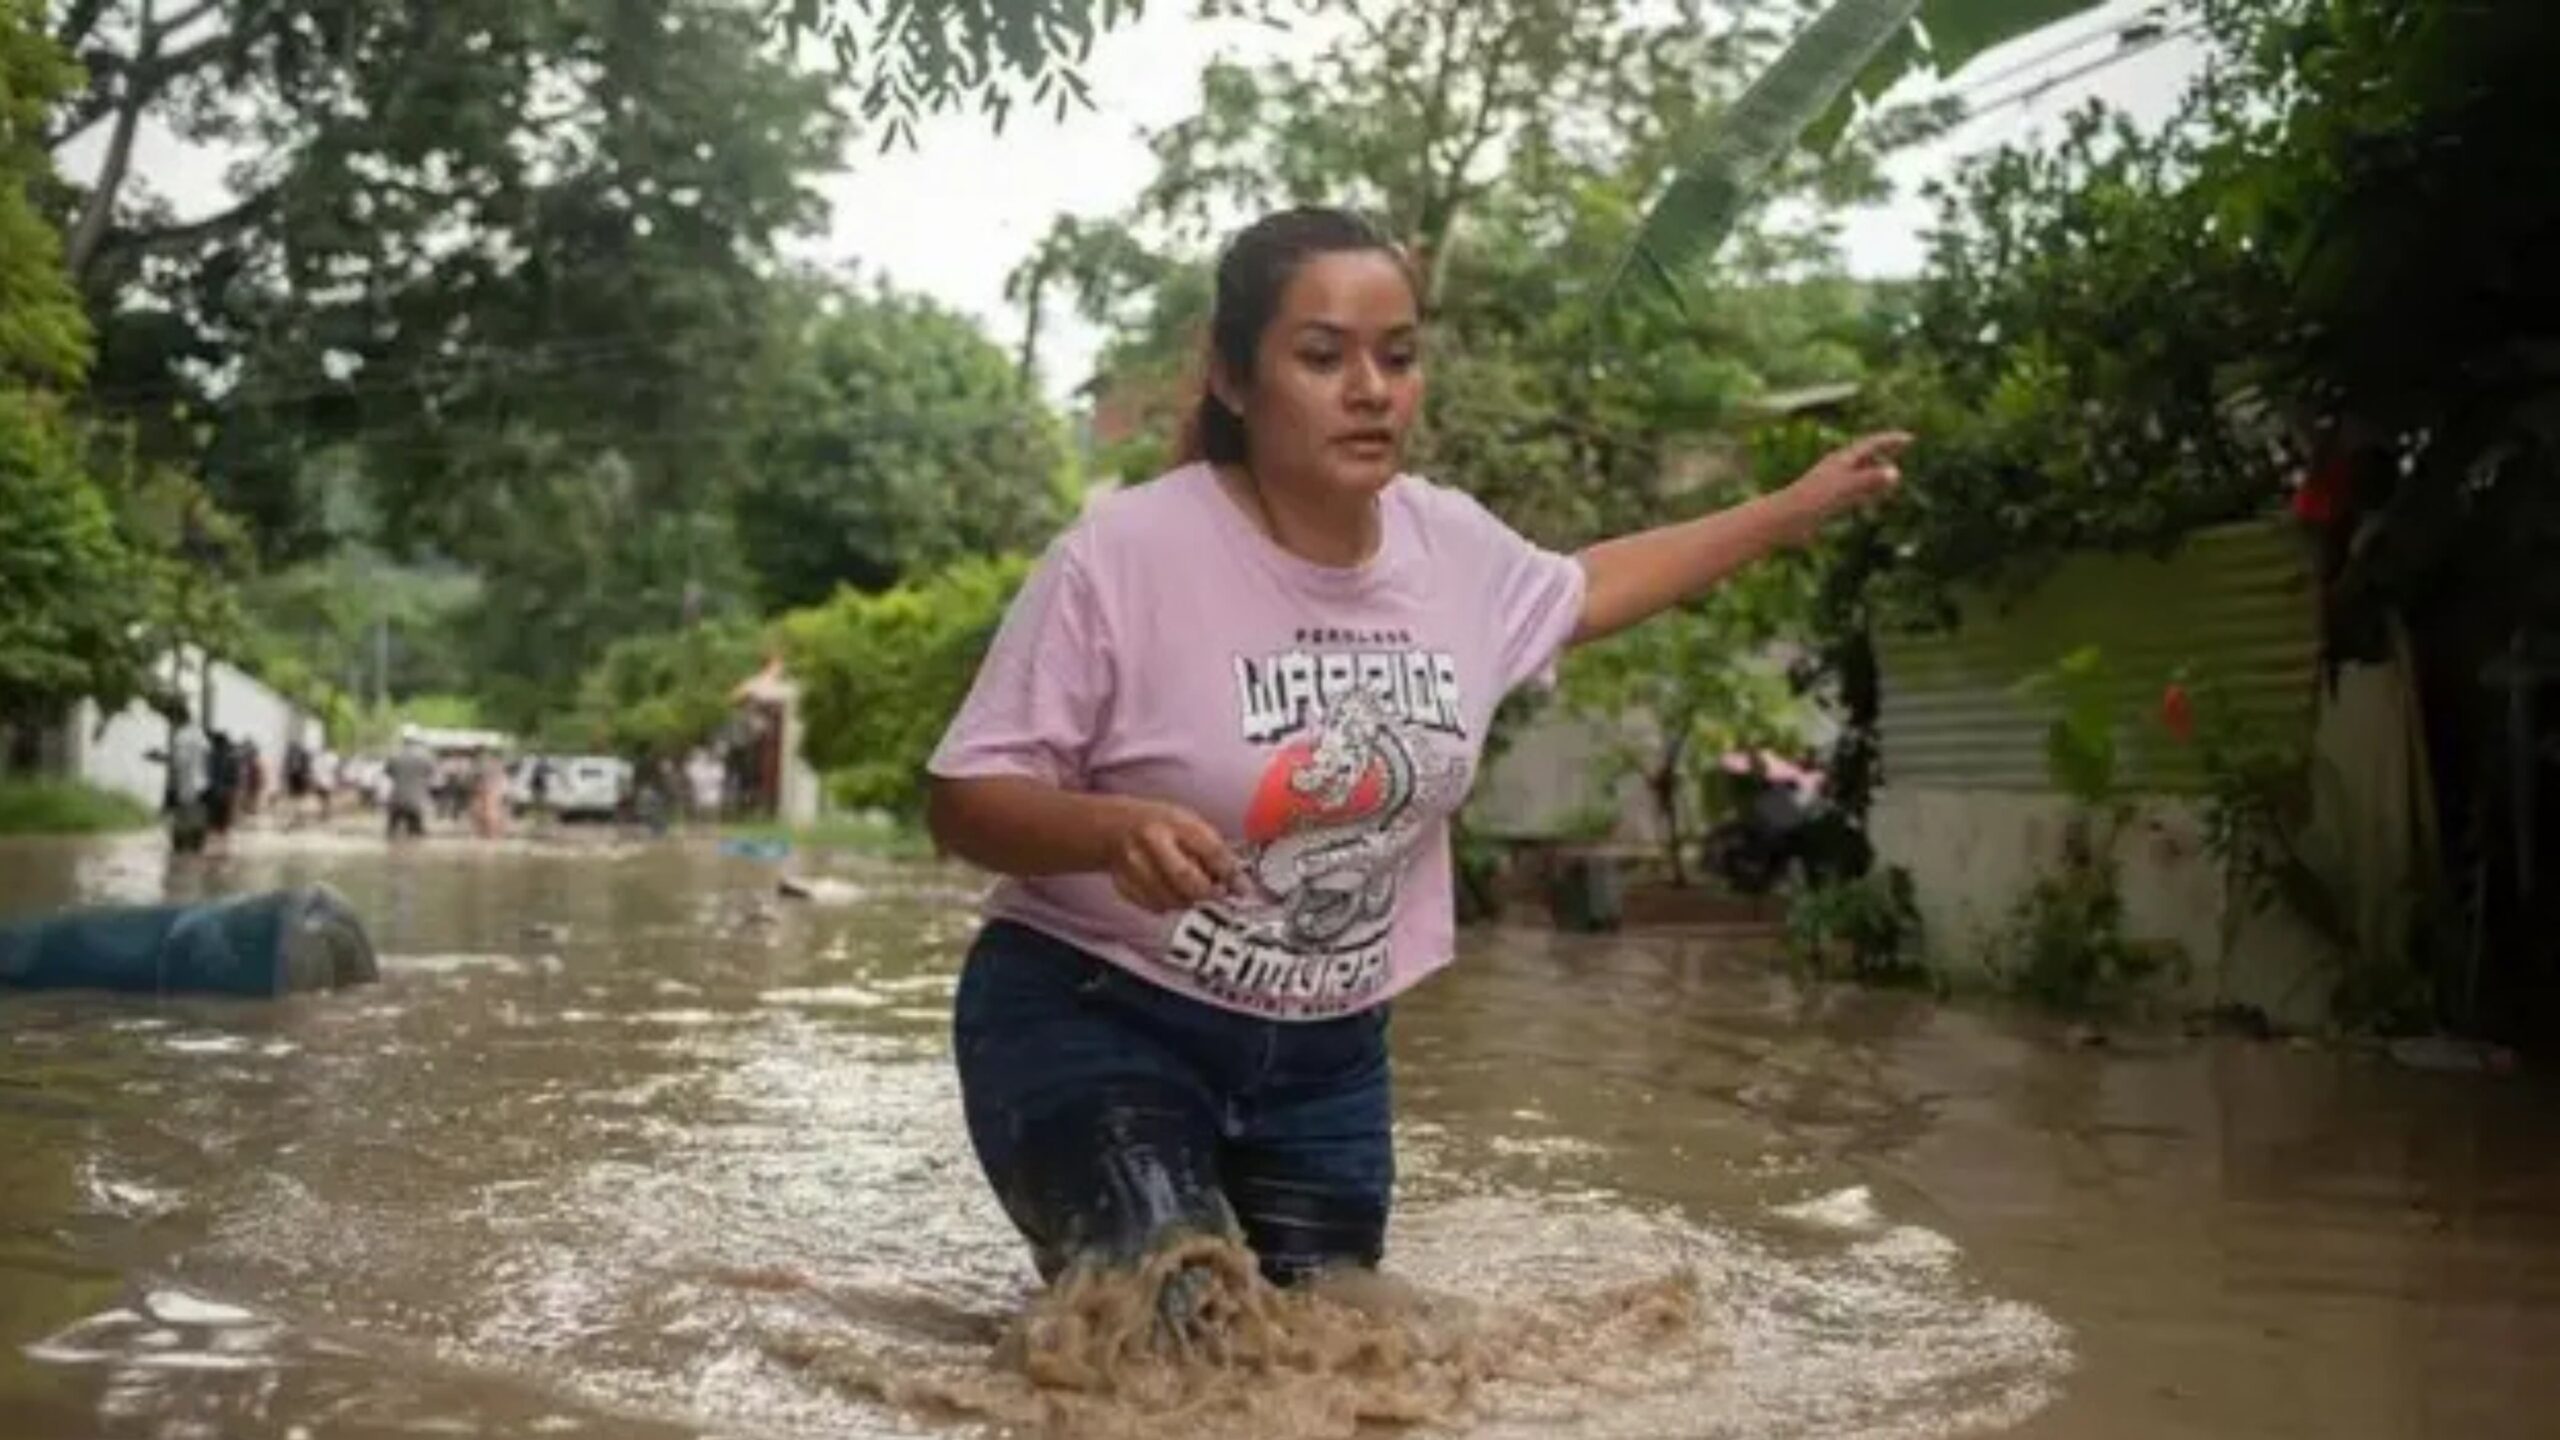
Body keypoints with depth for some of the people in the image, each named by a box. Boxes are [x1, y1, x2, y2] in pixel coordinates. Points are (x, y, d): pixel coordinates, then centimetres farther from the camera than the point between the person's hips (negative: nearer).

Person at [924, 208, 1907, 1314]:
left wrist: (1796, 508, 21)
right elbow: (964, 799, -16)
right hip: (1096, 1021, -6)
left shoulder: (1454, 546, -2)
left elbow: (1581, 591, 21)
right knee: (1183, 1338, -23)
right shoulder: (1125, 556, -21)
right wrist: (1116, 829, -36)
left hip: (1326, 1050, 6)